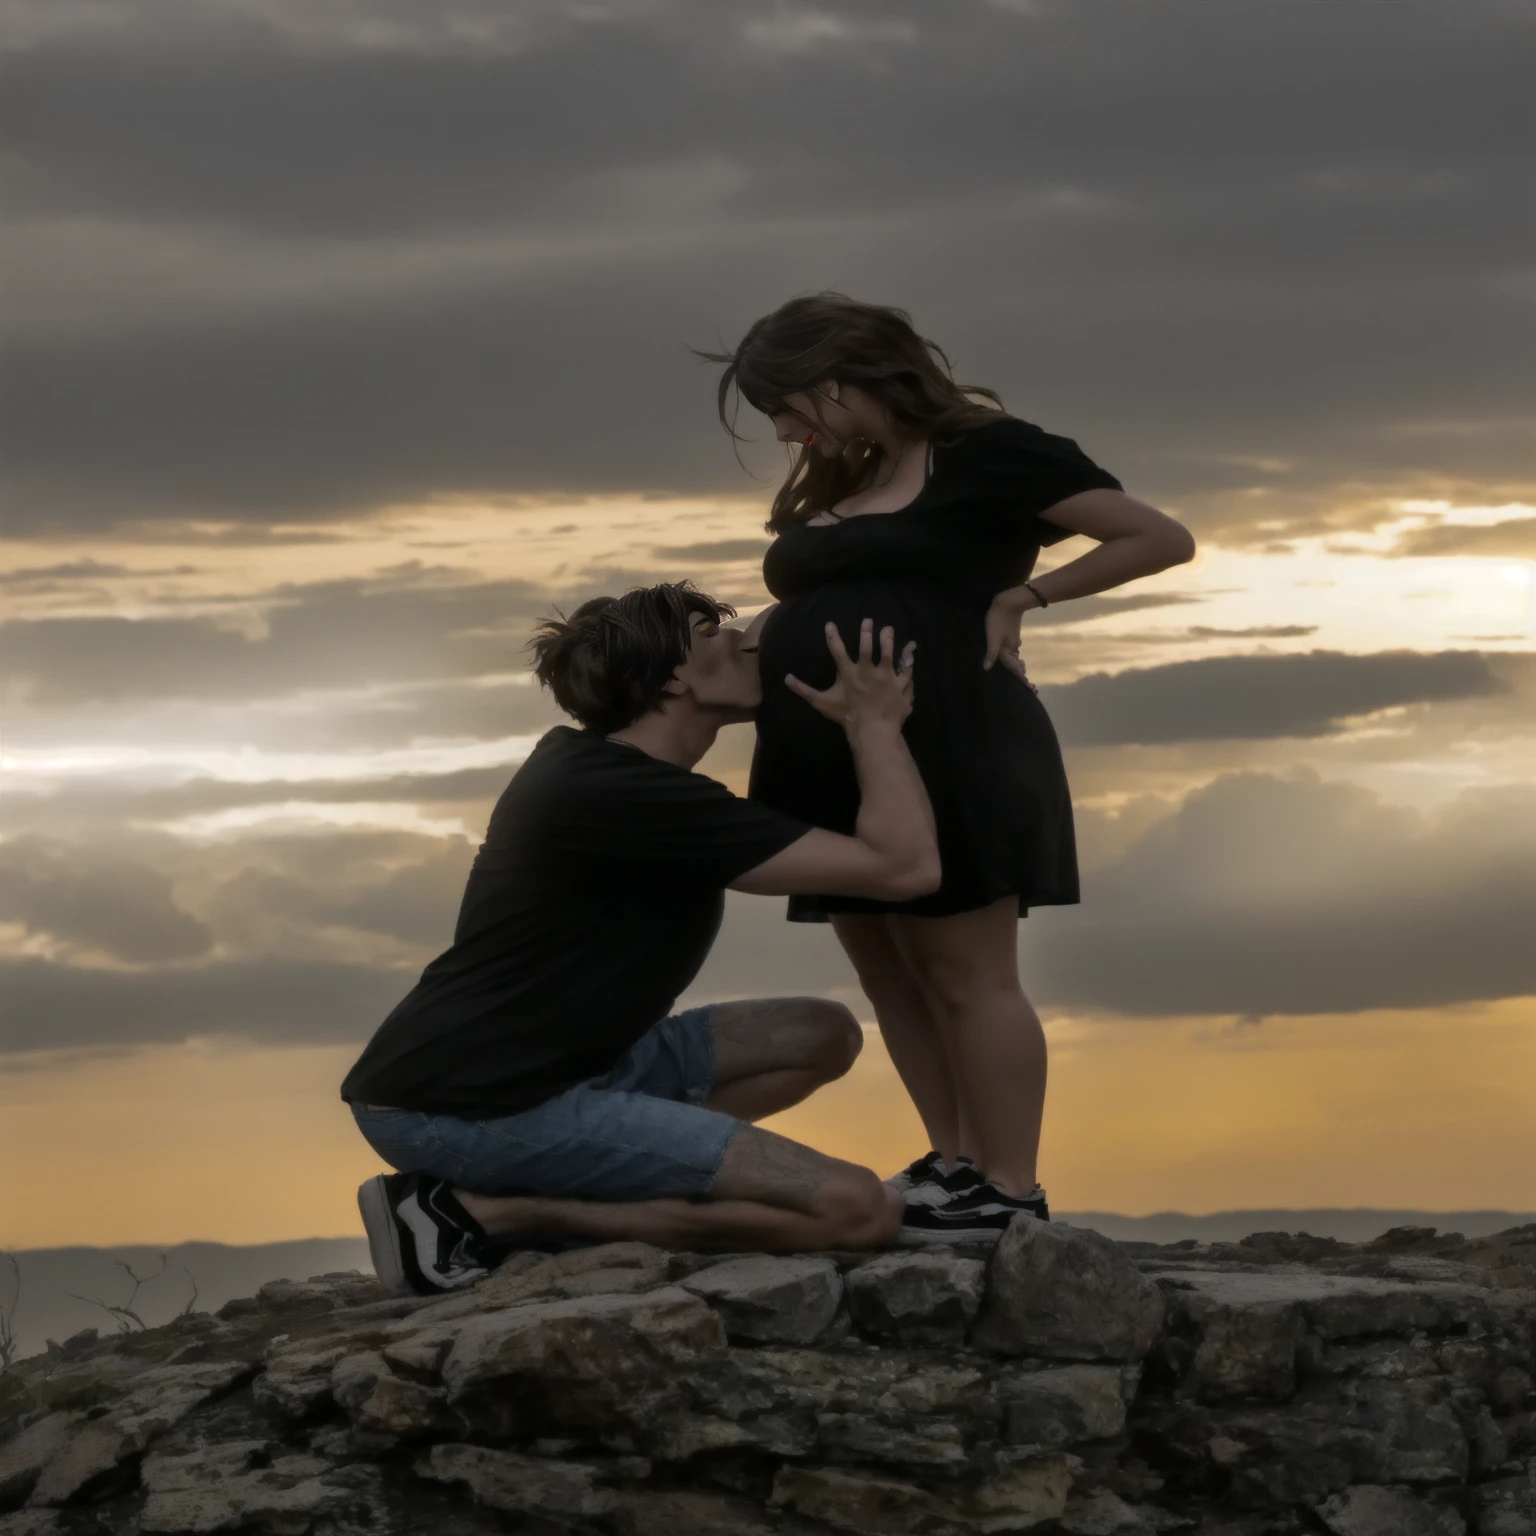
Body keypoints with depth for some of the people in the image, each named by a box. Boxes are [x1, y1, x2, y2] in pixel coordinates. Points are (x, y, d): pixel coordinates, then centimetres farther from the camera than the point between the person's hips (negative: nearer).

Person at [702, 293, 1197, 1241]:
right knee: (889, 973, 8)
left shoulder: (984, 451, -5)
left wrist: (1023, 595, -8)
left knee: (966, 973, -6)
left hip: (943, 745, -9)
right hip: (841, 759, 9)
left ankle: (1011, 1193, -4)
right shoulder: (834, 485, 18)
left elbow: (1164, 540, -7)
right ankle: (955, 1165, 14)